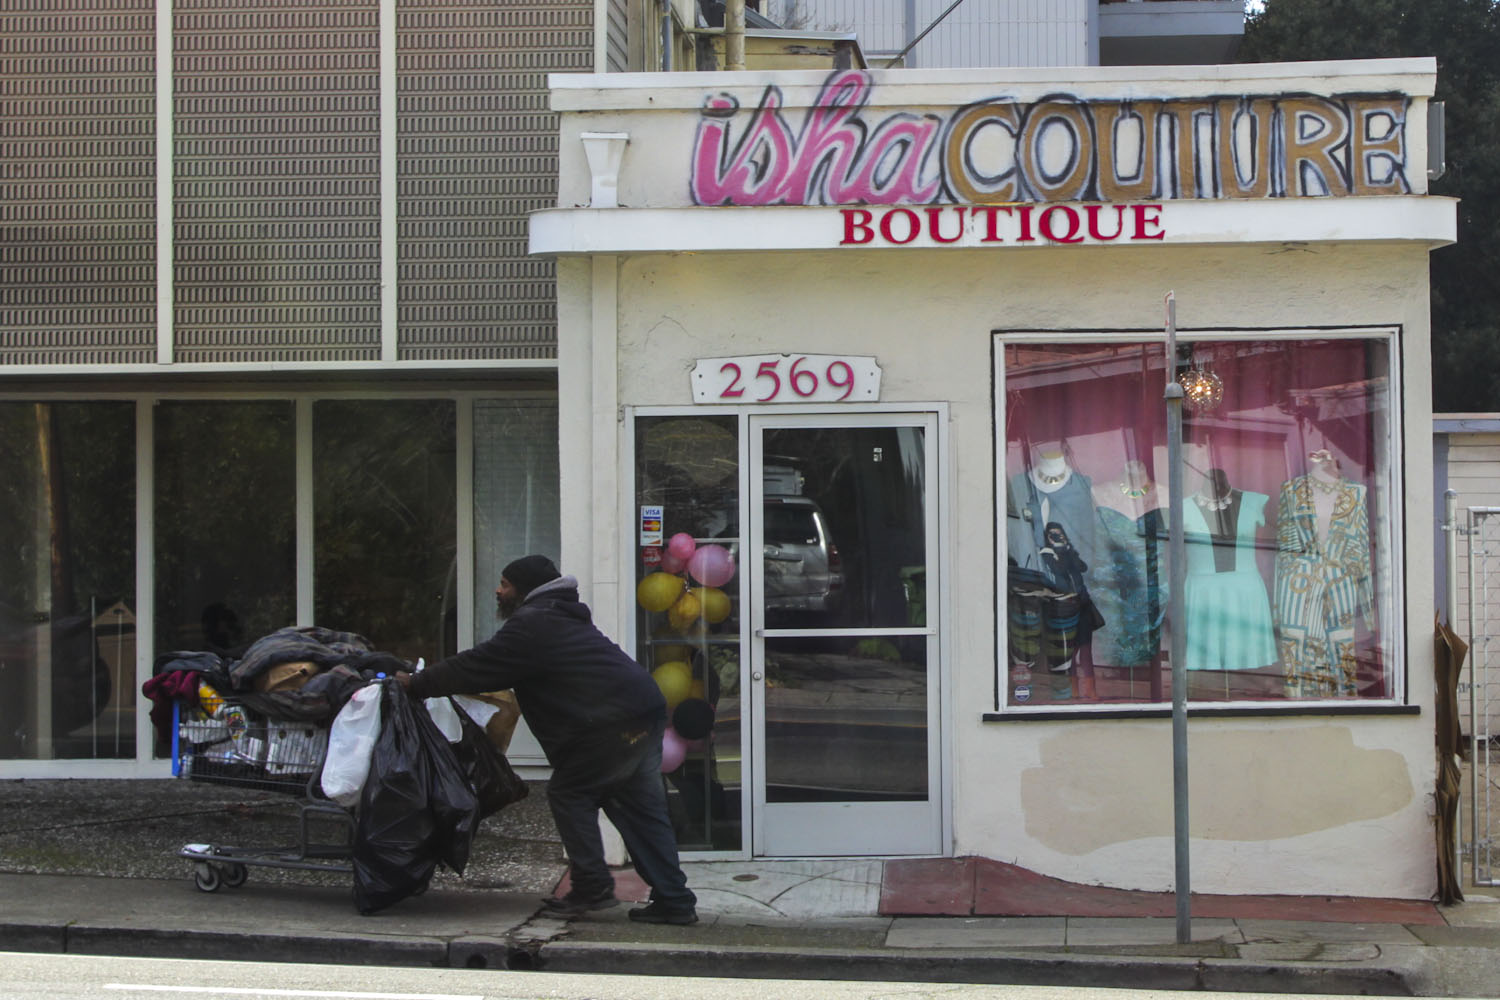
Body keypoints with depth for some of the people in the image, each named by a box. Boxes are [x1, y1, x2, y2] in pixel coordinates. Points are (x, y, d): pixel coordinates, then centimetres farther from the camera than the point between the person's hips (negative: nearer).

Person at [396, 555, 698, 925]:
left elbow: (477, 666, -4)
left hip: (611, 723, -10)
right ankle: (673, 901, 8)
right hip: (648, 713, 10)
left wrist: (417, 683, 8)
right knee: (640, 806, 11)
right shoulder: (560, 616, 27)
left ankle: (591, 887, 4)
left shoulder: (531, 625, -5)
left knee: (569, 793, 5)